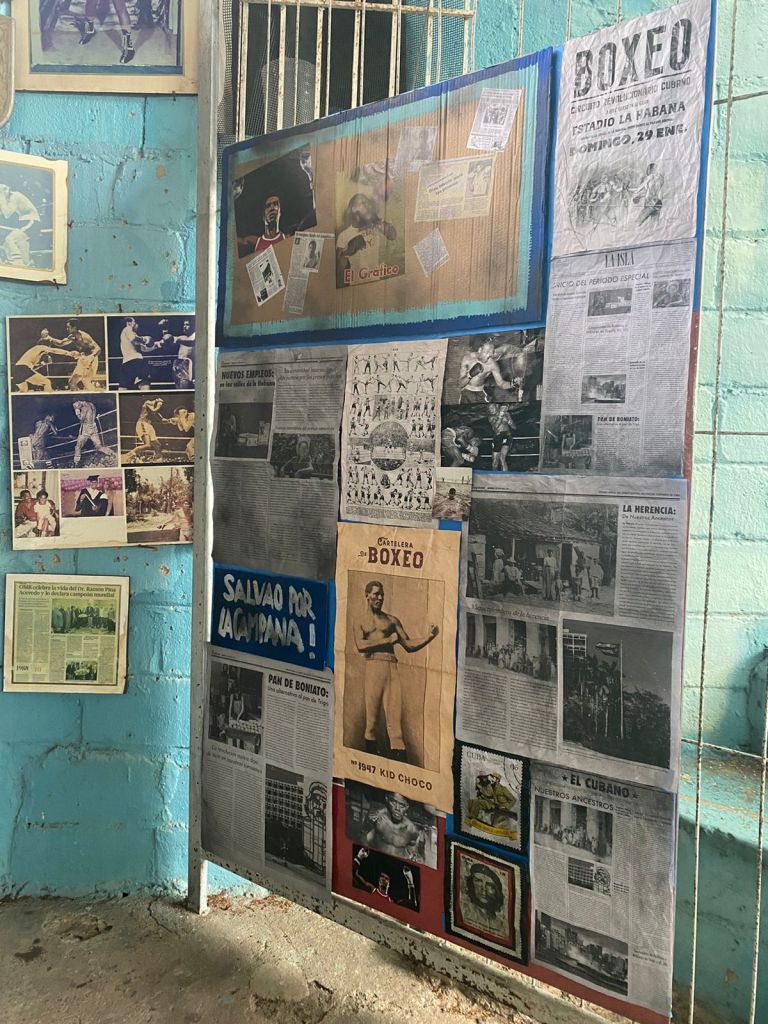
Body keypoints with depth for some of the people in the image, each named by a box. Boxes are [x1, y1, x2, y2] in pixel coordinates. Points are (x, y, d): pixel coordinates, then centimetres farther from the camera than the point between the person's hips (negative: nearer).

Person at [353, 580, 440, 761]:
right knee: (372, 714, -3)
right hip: (372, 668, -1)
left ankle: (398, 754, -14)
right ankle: (371, 752, 9)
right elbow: (360, 645, -5)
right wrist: (388, 640, -4)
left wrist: (428, 637, -1)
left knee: (395, 713, -9)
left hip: (392, 668, 2)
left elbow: (409, 646, 16)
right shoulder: (360, 622, 14)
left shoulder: (392, 620, 21)